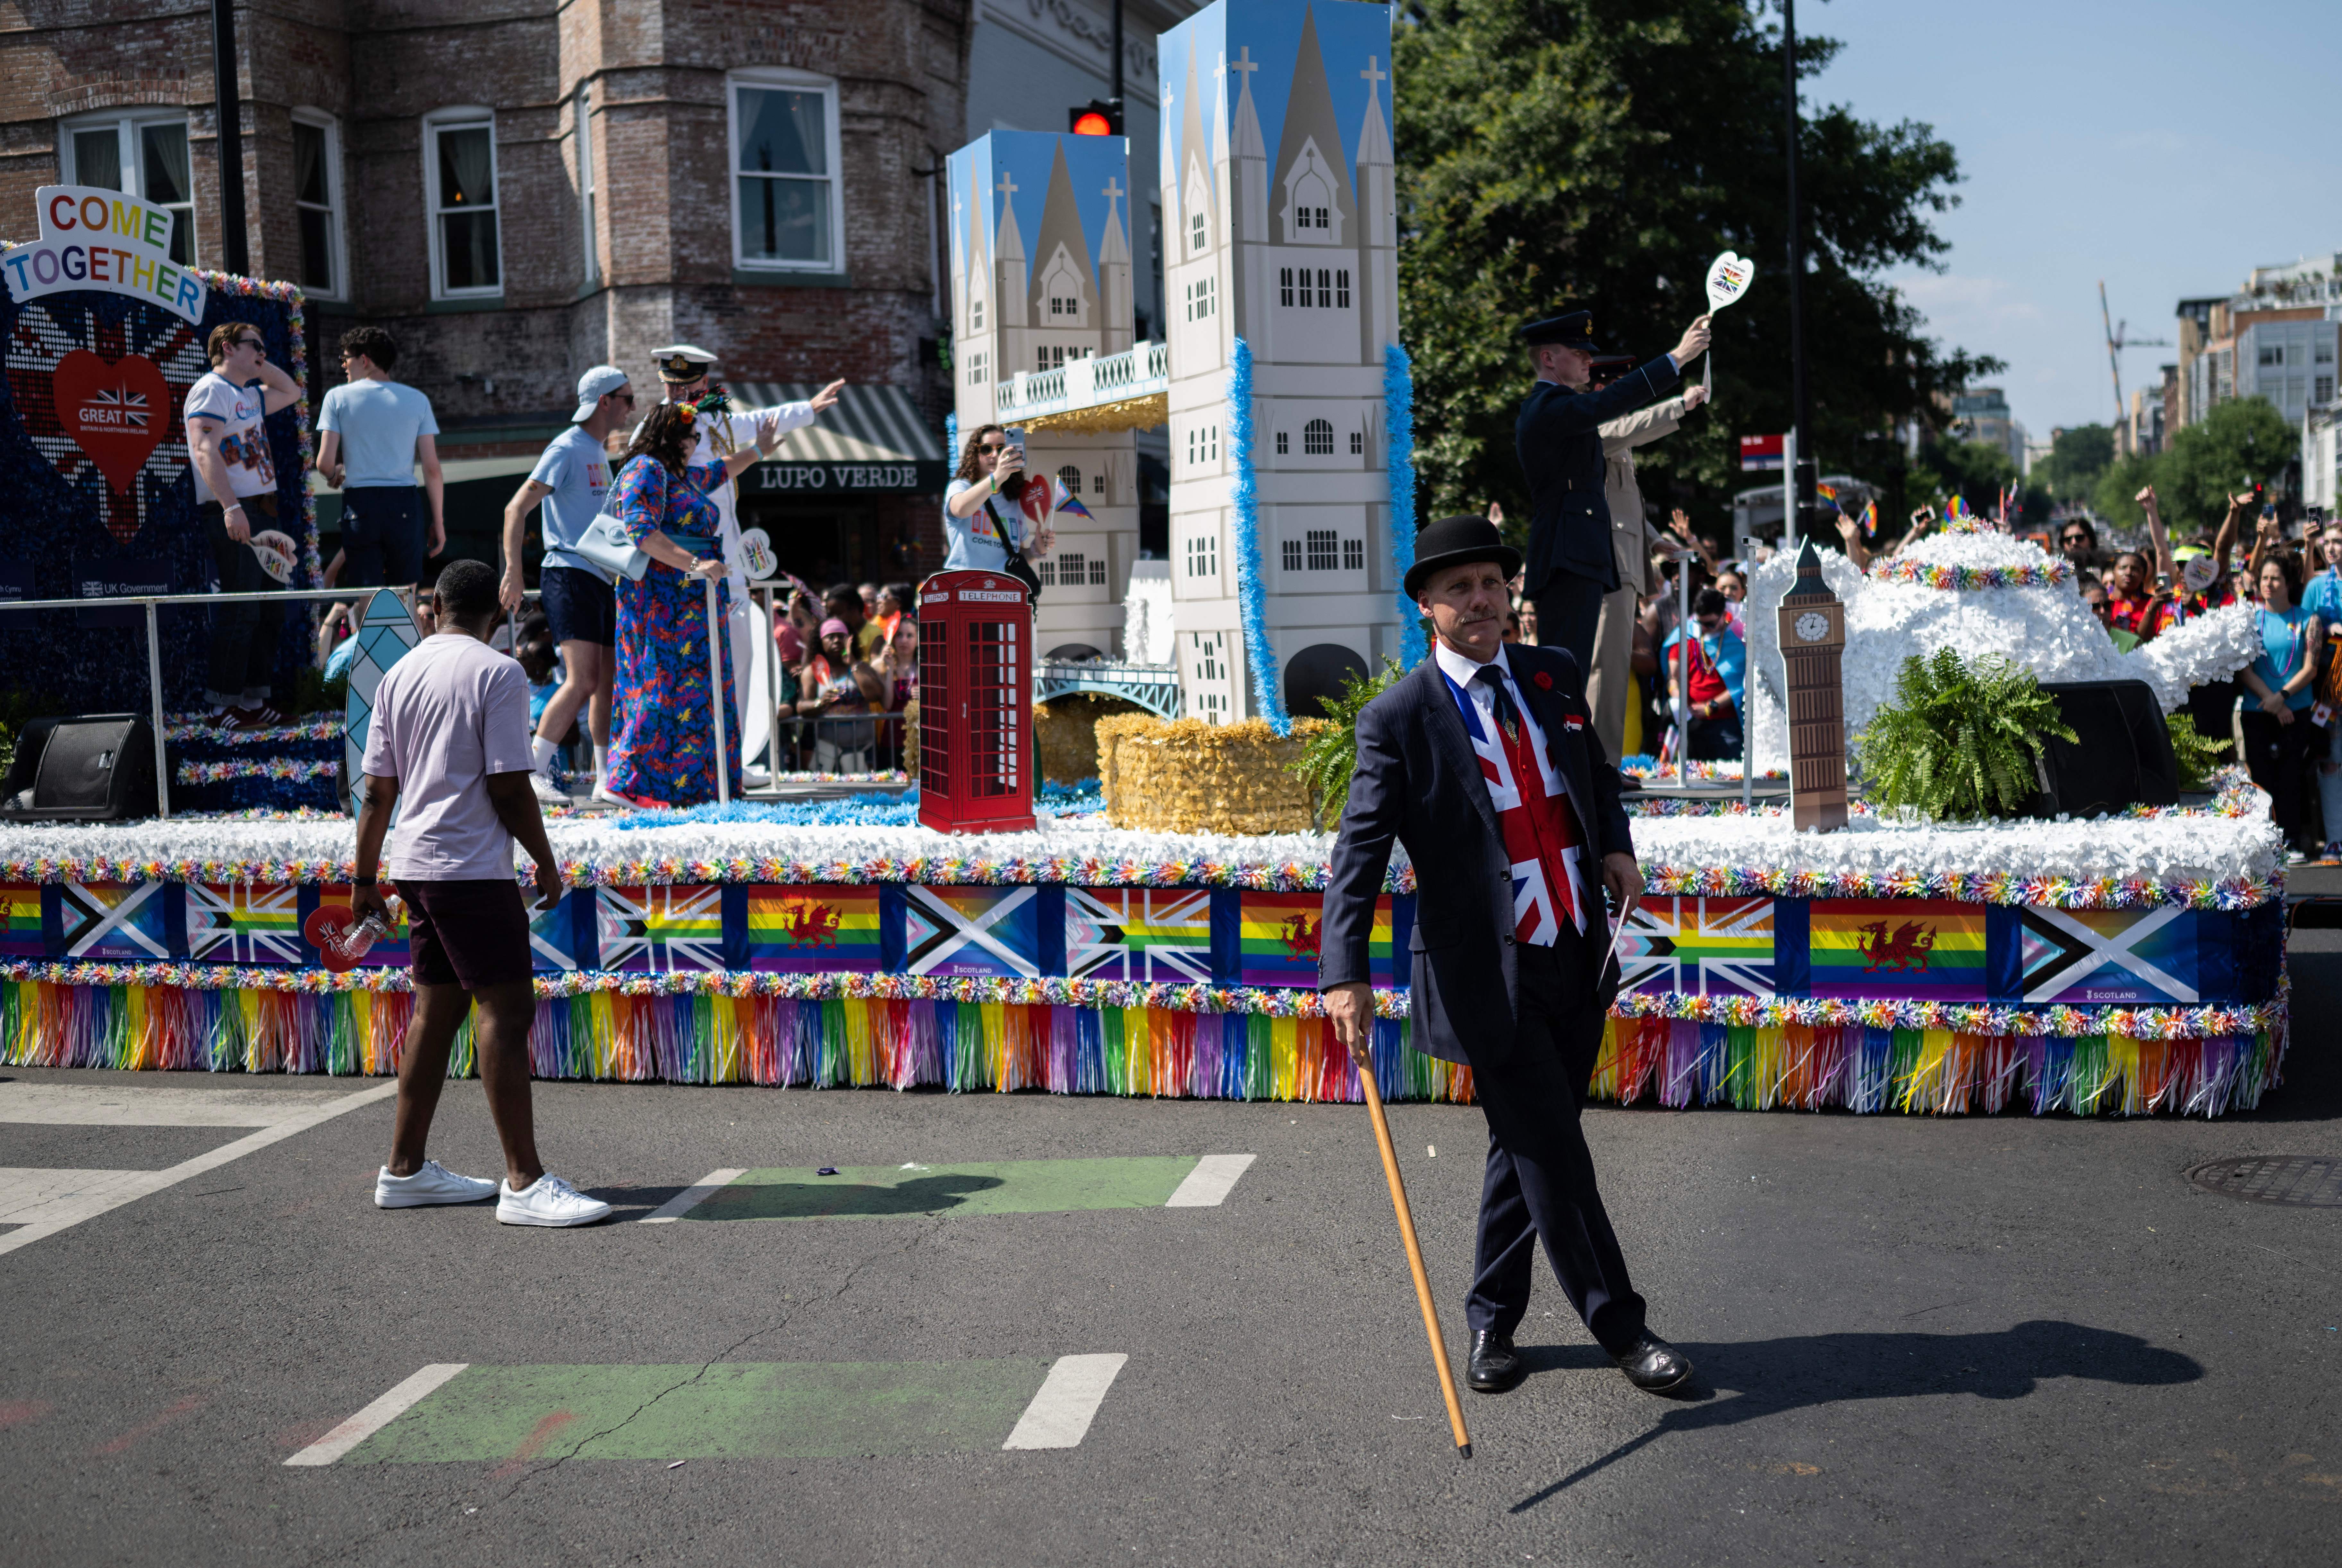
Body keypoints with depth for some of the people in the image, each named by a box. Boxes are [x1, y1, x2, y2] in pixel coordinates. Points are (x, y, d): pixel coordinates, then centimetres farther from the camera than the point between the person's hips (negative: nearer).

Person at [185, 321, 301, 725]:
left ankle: (255, 699, 18)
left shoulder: (251, 395, 21)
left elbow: (292, 392, 39)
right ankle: (224, 705, -7)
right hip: (232, 514, -10)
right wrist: (231, 506, -28)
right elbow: (205, 451, -19)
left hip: (260, 511, 10)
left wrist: (260, 365, 22)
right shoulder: (210, 390, -7)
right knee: (240, 609, -11)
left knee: (269, 608, 11)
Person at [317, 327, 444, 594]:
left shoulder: (338, 397, 2)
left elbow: (325, 463, -4)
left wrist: (334, 476, 20)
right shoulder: (417, 400, 5)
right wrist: (439, 522, 6)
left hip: (359, 504, -1)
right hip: (404, 503, 1)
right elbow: (432, 468, 0)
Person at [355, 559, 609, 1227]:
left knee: (437, 1007, 14)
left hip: (415, 865, 8)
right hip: (472, 869, -8)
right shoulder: (498, 673, -9)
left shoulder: (399, 675, 11)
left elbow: (377, 788, 12)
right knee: (506, 1010, -8)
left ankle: (406, 1170, 20)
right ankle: (524, 1183, -11)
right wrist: (546, 862, -2)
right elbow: (509, 786, -13)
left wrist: (365, 877, 18)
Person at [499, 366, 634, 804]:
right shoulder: (566, 449, -8)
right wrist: (513, 571, -21)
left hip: (601, 578, 9)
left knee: (608, 682, 8)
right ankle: (532, 772, -13)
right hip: (568, 575, -9)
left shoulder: (600, 454, 20)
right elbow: (517, 509, -13)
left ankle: (606, 780, 14)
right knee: (583, 680, -17)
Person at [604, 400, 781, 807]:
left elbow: (718, 472, 43)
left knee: (694, 689, 7)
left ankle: (692, 782, 9)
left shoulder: (683, 475, 20)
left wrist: (758, 452, 53)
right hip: (662, 598, -10)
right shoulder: (645, 470, -9)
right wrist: (694, 563, -28)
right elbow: (641, 532, -21)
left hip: (693, 600, 10)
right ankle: (629, 783, -10)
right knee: (665, 687, -12)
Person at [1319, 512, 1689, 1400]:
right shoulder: (1400, 719, -9)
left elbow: (1597, 770, 26)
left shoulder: (1555, 676, 8)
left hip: (1577, 963, 6)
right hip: (1490, 980, -6)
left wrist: (1616, 842, 6)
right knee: (1553, 1157, -2)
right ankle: (1621, 1331, 13)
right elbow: (1359, 852, -15)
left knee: (1529, 1151, 15)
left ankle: (1492, 1321, 30)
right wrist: (1345, 975, -26)